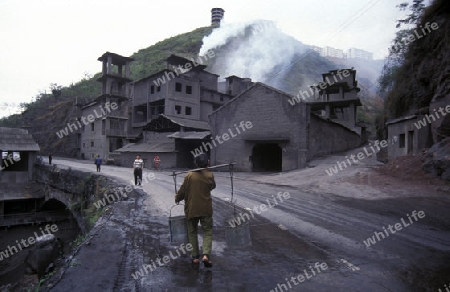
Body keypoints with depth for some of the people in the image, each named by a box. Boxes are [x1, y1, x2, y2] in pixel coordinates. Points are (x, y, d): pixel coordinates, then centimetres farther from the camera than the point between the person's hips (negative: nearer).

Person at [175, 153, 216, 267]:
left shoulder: (190, 175, -9)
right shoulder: (209, 175, -7)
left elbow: (183, 190, -4)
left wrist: (177, 198, 16)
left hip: (191, 209, 1)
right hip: (206, 209, 0)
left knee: (192, 232, 15)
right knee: (208, 232, 9)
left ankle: (195, 257, 19)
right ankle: (206, 255, -7)